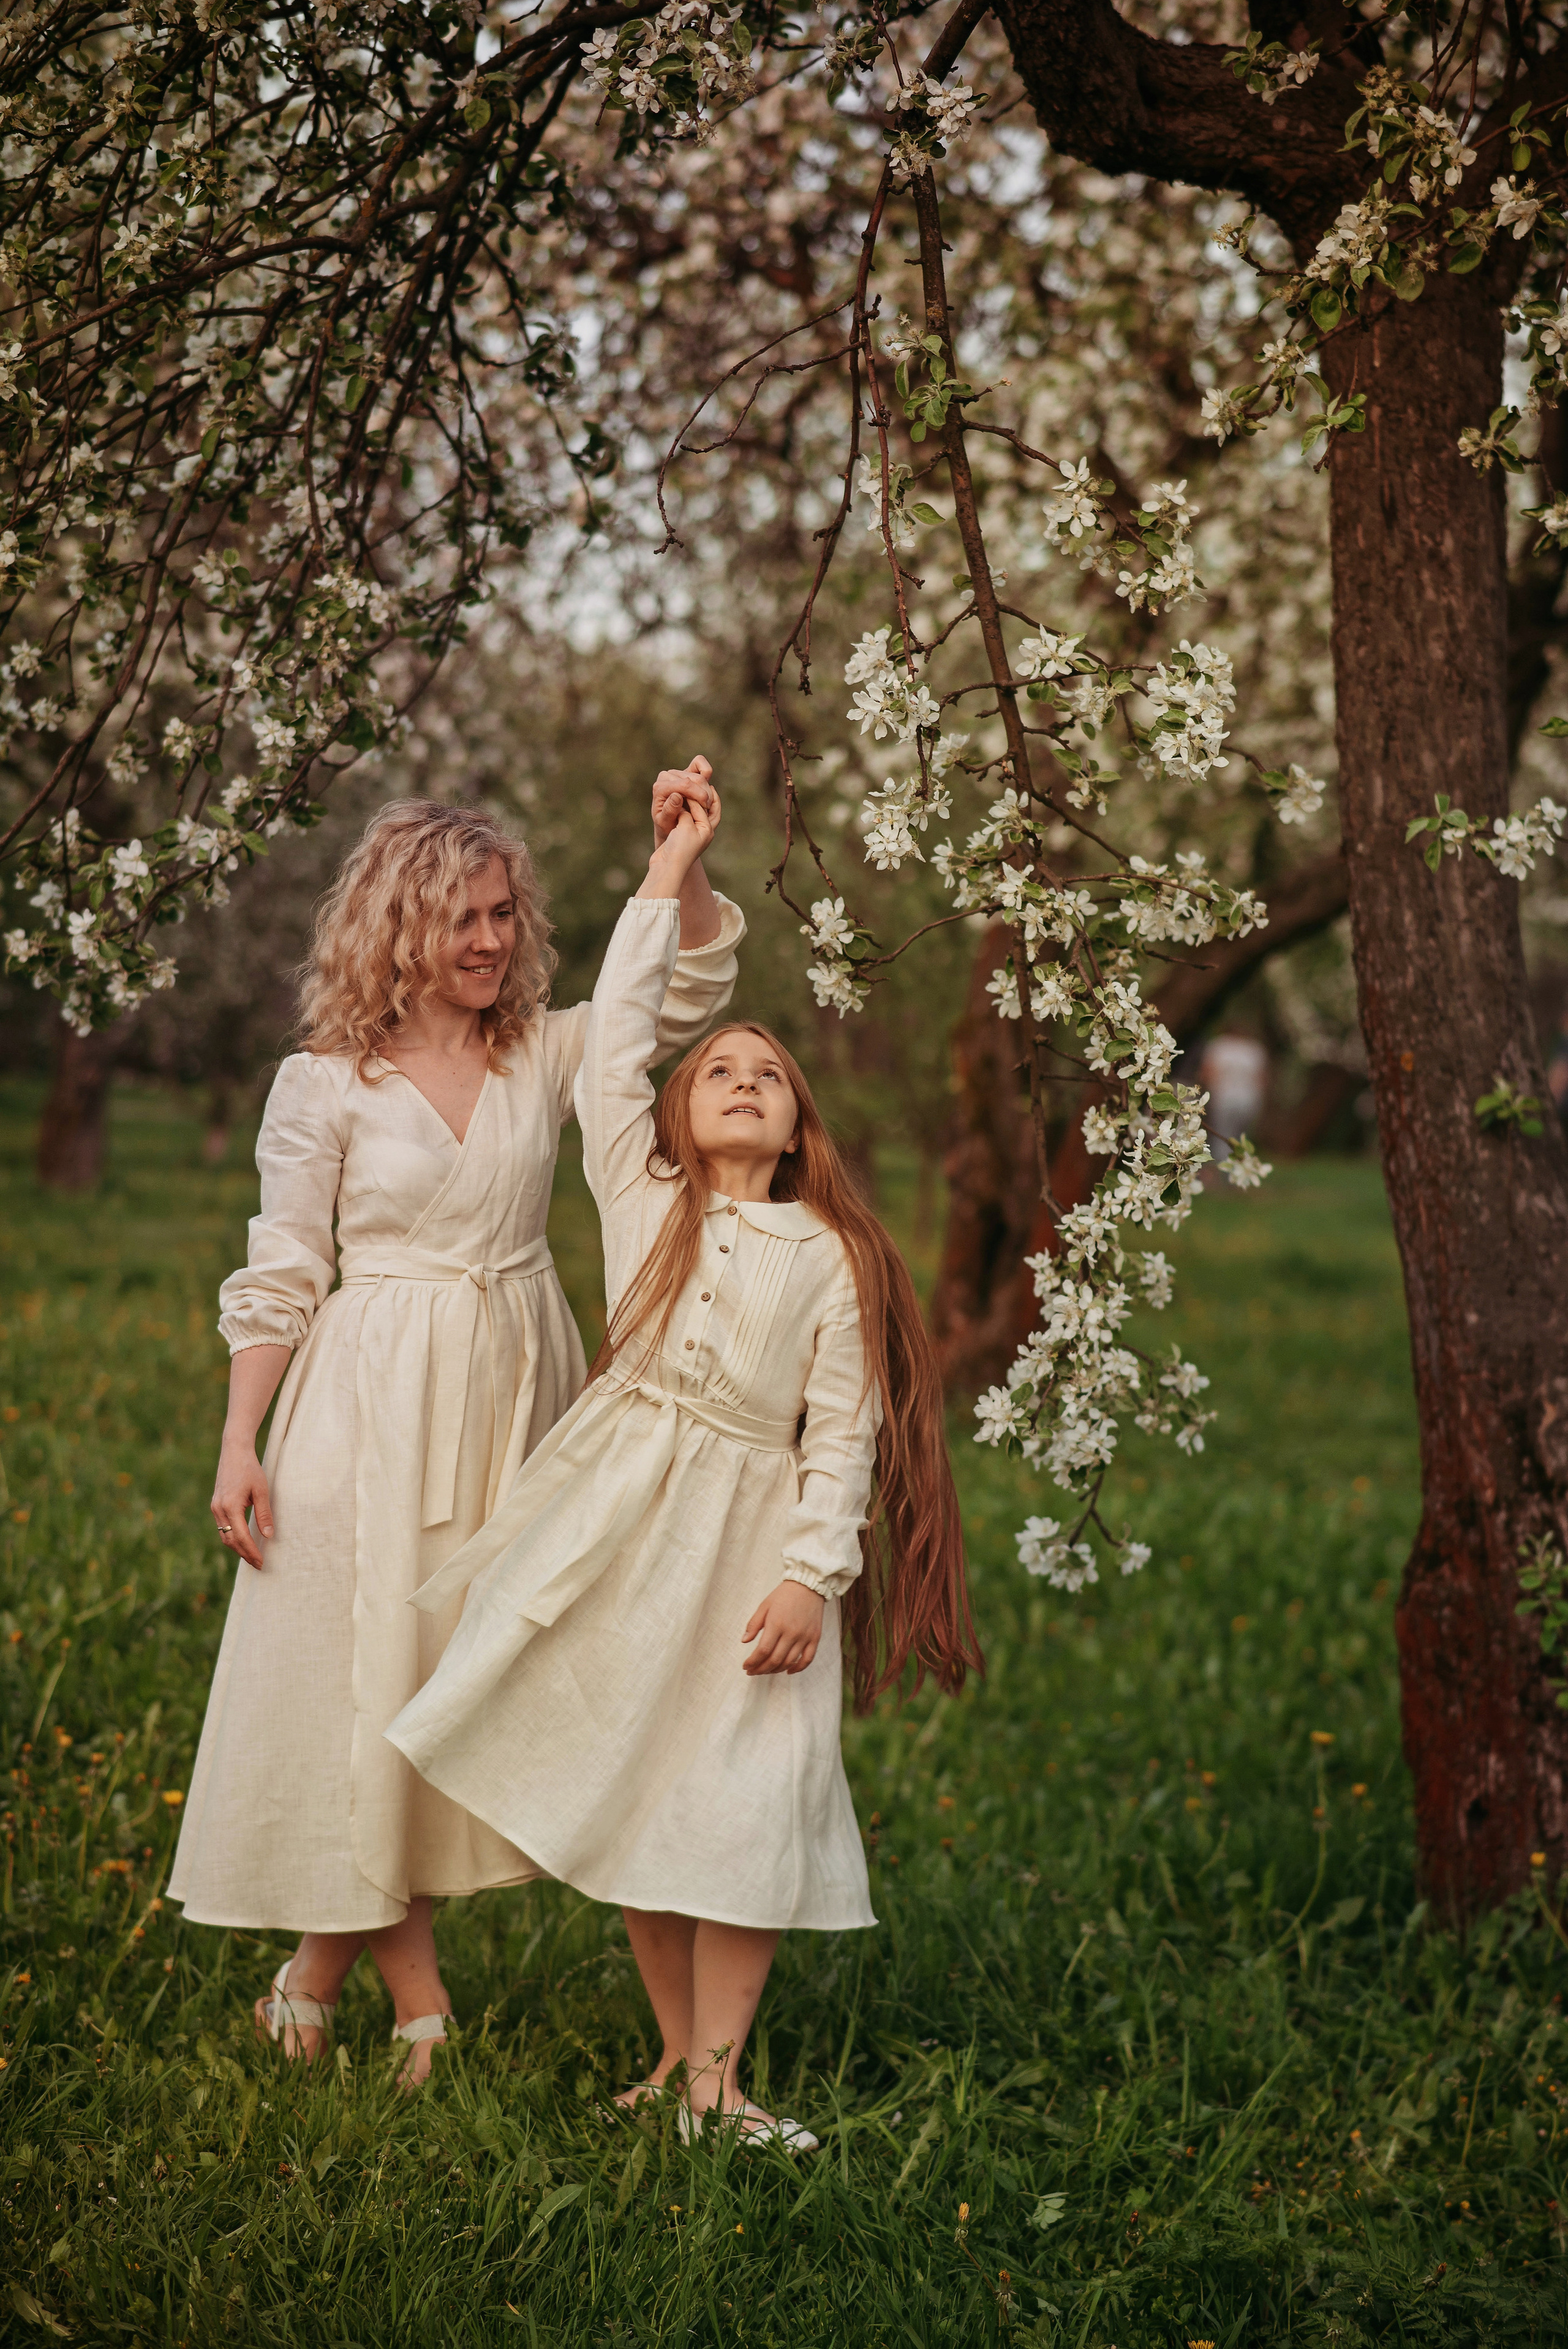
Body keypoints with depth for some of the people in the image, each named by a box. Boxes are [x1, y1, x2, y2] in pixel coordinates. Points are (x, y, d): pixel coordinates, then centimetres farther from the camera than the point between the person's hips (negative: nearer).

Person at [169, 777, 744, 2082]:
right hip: (373, 1404, -3)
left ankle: (329, 1954, 22)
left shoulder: (545, 1055, 5)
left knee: (472, 1663, 7)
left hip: (512, 1400, 4)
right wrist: (240, 1447, -6)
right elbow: (280, 1277, -2)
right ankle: (412, 1984, 11)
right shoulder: (326, 1085, -3)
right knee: (363, 1655, -2)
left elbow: (693, 987, -1)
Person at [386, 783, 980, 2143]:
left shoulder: (832, 1259, 4)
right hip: (621, 1515, 2)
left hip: (752, 1532, -1)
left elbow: (844, 1435, 0)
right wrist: (671, 871, 6)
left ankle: (717, 2081, 2)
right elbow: (618, 1034, 3)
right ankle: (676, 2046, 20)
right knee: (625, 1780, 5)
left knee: (744, 1802, -5)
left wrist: (812, 1576, -11)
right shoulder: (644, 1195, 8)